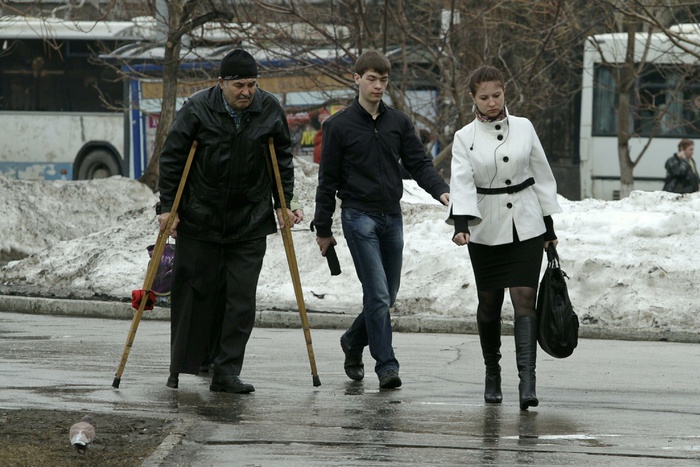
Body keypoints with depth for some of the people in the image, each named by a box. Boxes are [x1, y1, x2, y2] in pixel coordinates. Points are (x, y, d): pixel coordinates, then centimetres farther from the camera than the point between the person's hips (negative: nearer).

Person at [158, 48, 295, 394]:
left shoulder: (269, 110, -2)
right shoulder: (198, 109, -10)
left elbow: (283, 159, 11)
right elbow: (171, 157, -4)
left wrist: (283, 204, 8)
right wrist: (168, 207, -7)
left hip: (250, 223, 2)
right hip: (200, 220, -2)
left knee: (241, 298, -4)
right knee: (194, 293, 4)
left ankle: (226, 373, -1)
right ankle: (183, 368, 18)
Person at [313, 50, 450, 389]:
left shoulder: (399, 122, 10)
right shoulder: (339, 125, -1)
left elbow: (418, 163, 5)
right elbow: (328, 180, 2)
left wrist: (440, 190, -15)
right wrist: (323, 229, 2)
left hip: (391, 217, 5)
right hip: (359, 217, -5)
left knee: (388, 295, 10)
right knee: (378, 294, -13)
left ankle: (353, 342, 33)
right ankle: (386, 365, -10)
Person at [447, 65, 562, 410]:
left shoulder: (523, 128, 3)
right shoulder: (465, 138, -1)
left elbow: (541, 174, 10)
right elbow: (461, 181, -13)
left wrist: (549, 225, 10)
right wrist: (461, 222, -29)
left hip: (525, 226, 0)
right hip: (486, 229, 0)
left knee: (524, 299, -12)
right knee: (489, 302, 7)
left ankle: (527, 380, -20)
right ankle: (492, 375, 27)